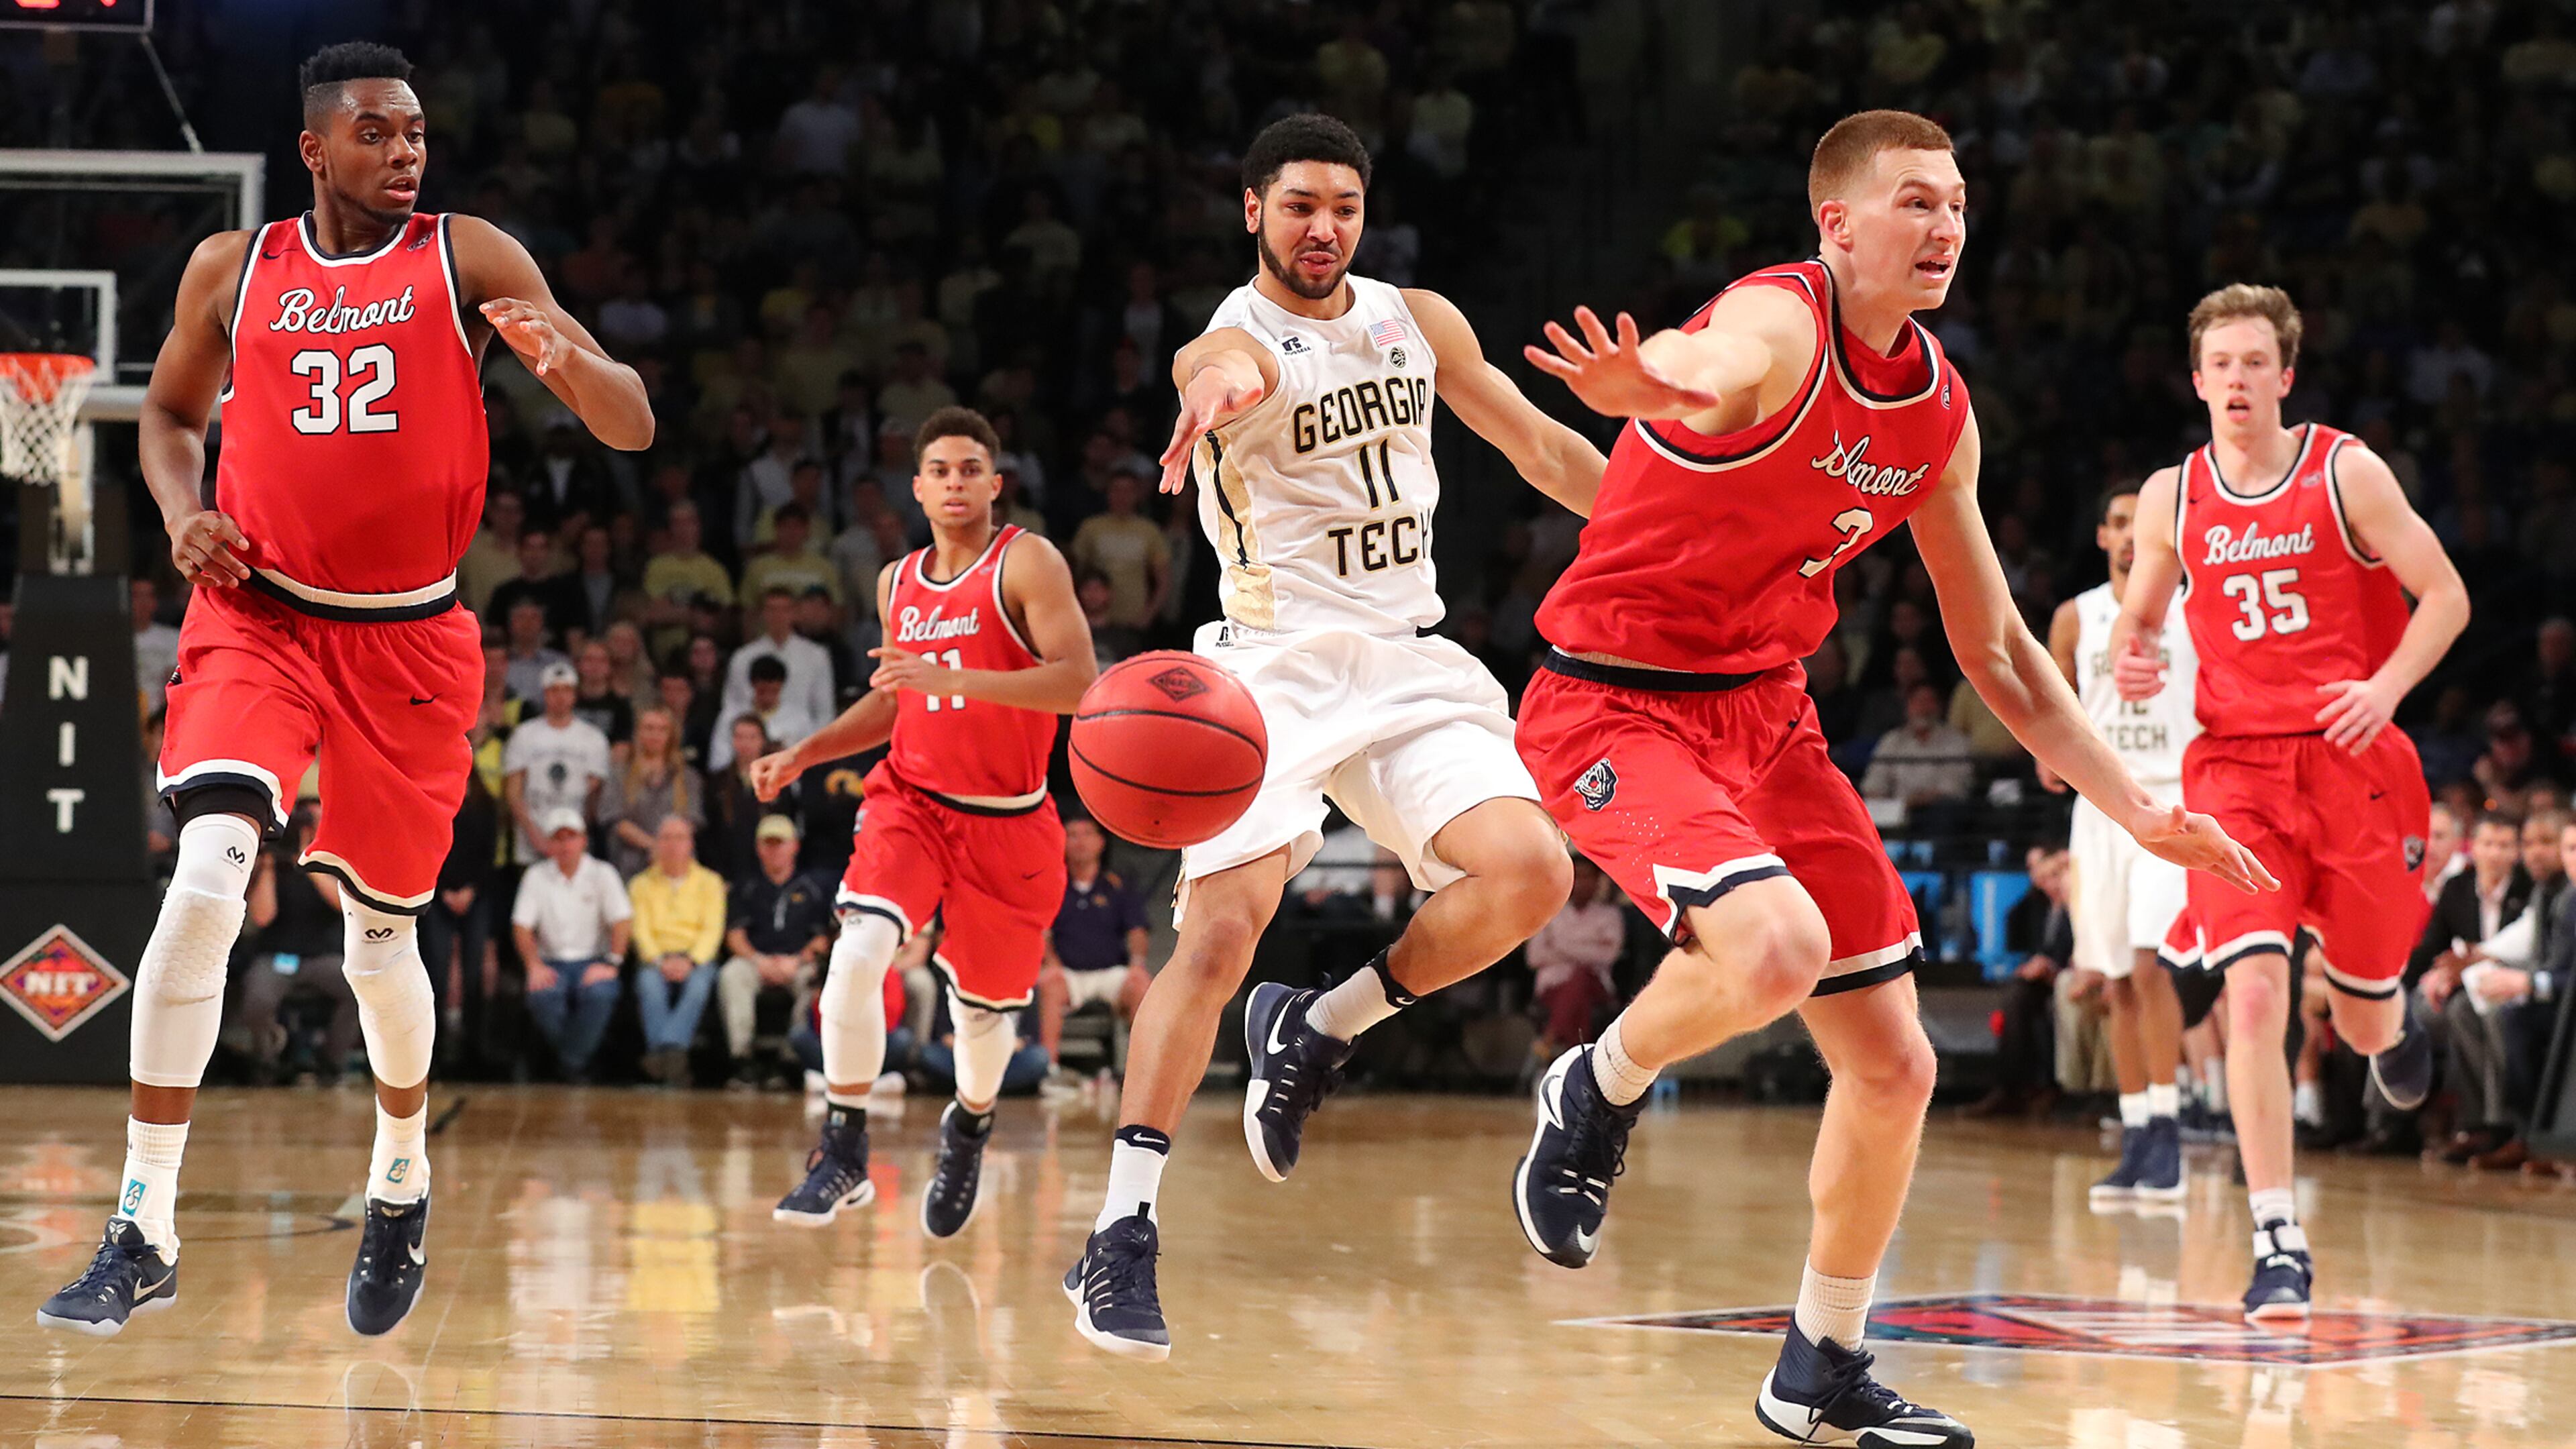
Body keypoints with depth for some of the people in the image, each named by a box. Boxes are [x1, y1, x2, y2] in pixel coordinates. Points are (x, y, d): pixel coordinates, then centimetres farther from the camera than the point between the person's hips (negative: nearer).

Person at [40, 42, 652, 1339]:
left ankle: (402, 1177, 39)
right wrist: (184, 512, -3)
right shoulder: (232, 270, 1)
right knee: (204, 881, -21)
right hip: (257, 616, 0)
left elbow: (634, 428, -8)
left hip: (408, 641, 0)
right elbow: (168, 412, 19)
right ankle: (143, 1232, -17)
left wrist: (567, 366, -30)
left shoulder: (469, 260, -4)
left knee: (379, 936, 8)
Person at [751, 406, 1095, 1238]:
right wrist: (802, 755, 10)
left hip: (1006, 819, -3)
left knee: (983, 1007, 10)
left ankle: (969, 1126, 43)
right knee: (858, 952, -23)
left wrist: (954, 679, -31)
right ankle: (843, 1153, -16)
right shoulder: (897, 585, 8)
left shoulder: (1027, 564, -10)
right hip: (911, 799, 3)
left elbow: (1077, 682, -22)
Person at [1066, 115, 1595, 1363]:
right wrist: (1211, 388, -65)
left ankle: (1321, 1029, 7)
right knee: (1223, 930, -18)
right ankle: (1123, 1233, -12)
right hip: (1276, 663, -5)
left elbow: (1536, 443, 18)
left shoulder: (1417, 321, 7)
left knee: (1528, 872, -17)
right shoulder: (1243, 338, -12)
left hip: (1408, 662, 5)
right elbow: (1215, 368, -39)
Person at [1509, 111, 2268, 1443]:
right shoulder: (1780, 325, -19)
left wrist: (2138, 810, 10)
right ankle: (1597, 1094, -2)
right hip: (1614, 704, -8)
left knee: (1893, 1066, 7)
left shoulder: (1939, 410, 5)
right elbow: (1711, 368, -47)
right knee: (1780, 944, -34)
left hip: (1767, 710, 8)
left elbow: (1998, 652, 15)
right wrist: (1657, 386, -73)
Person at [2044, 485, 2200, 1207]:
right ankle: (2137, 1141, 11)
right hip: (2101, 804, 4)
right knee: (2117, 982, 5)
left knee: (2150, 963, -19)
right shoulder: (2075, 619, 8)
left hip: (2172, 802, -4)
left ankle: (2167, 1130, -15)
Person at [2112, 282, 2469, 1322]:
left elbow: (2445, 594, -2)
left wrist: (2387, 687, -18)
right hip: (2235, 768, 1)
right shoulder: (2170, 498, 4)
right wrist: (2130, 658, -6)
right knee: (2253, 992, -17)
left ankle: (2389, 1029, 50)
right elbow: (2137, 619, 17)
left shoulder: (2346, 474, -4)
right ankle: (2279, 1246, -16)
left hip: (2352, 761, -1)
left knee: (2364, 1017, 9)